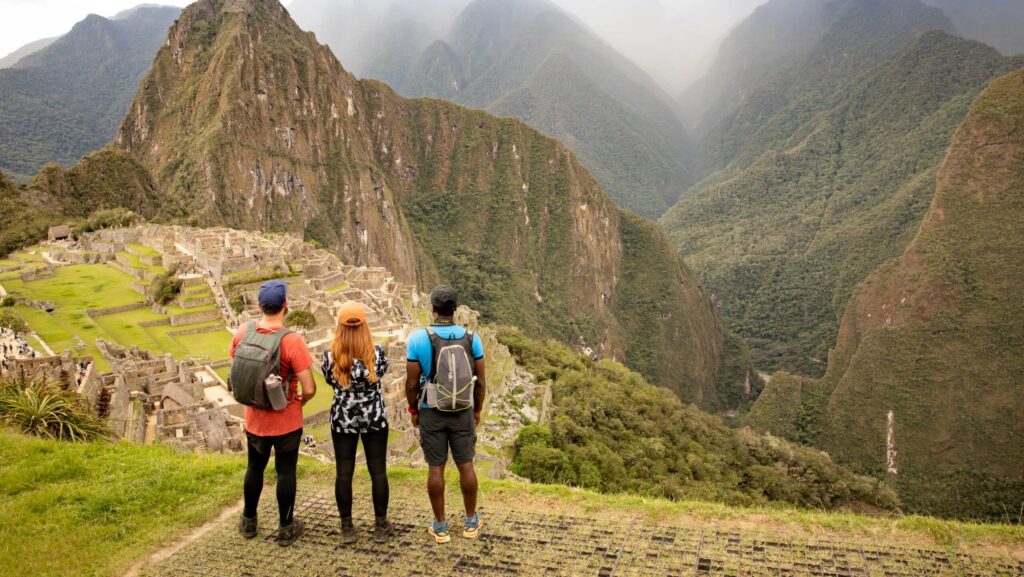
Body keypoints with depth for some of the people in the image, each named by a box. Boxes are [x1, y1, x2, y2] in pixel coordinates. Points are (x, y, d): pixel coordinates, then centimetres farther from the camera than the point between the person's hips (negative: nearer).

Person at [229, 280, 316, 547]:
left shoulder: (242, 333, -11)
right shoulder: (293, 341, -25)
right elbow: (309, 389, -24)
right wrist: (300, 400, -2)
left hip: (255, 418, 4)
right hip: (286, 420, -4)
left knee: (255, 468, 22)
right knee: (285, 472, 11)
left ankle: (249, 522, 39)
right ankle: (286, 528, 25)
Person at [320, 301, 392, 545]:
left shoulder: (330, 356, -13)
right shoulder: (377, 353, -15)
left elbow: (330, 380, 4)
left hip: (342, 420, 1)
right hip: (374, 418, 0)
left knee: (344, 474, 10)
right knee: (378, 472, 9)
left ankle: (347, 528, 19)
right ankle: (380, 526, 19)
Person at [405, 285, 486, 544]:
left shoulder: (417, 338, -15)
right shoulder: (471, 338, -9)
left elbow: (412, 382, -10)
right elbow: (480, 381, -3)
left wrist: (413, 410, 7)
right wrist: (477, 410, 12)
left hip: (431, 413, -1)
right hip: (462, 412, 1)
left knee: (436, 468, 9)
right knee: (466, 465, 14)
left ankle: (440, 526, 20)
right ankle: (471, 522, 26)